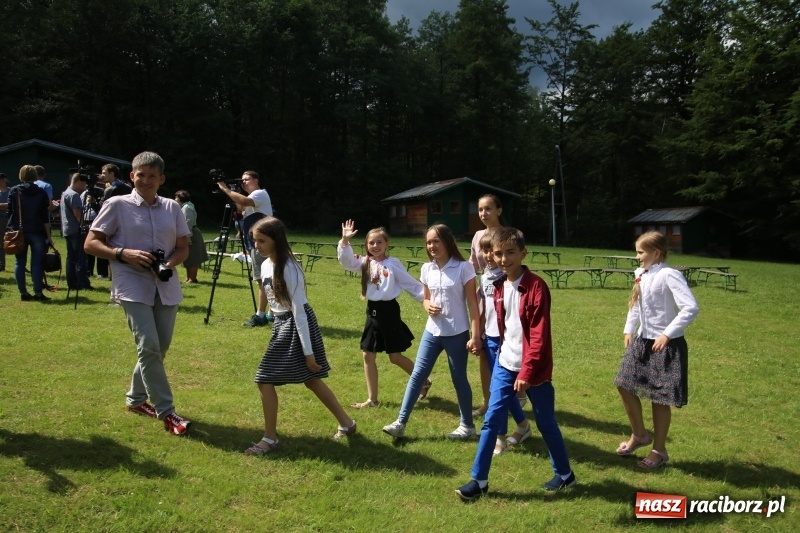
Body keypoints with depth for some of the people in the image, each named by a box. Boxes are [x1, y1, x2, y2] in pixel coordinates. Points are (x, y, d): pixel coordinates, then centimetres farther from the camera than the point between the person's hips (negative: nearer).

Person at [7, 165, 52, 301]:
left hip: (19, 232, 1)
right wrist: (48, 234, 0)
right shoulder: (41, 192, -1)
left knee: (20, 263, 7)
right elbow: (45, 216, -2)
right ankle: (38, 292, -4)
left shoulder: (13, 191, 2)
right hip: (37, 232, -1)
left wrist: (12, 229, 7)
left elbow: (10, 212, 1)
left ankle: (23, 293, 7)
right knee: (37, 263, 0)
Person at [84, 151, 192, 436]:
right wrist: (123, 253, -17)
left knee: (159, 348, 11)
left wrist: (170, 263, -10)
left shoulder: (172, 207, 8)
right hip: (133, 286, -5)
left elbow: (183, 247, 11)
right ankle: (166, 412, -5)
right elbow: (90, 244, -1)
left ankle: (136, 398, 33)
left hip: (166, 286, 5)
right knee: (149, 347, -14)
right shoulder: (117, 205, -2)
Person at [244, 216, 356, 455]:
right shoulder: (265, 266, 6)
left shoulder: (288, 268, -20)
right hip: (281, 325, 8)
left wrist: (308, 351, -21)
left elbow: (299, 309, -21)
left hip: (298, 324, -8)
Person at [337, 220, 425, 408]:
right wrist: (345, 241, -25)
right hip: (372, 312, 6)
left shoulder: (393, 263, -8)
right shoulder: (365, 263, 5)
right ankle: (372, 399, 18)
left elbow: (412, 285, -7)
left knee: (396, 357, 3)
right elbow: (347, 261, -10)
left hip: (389, 311, -5)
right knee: (368, 356, 8)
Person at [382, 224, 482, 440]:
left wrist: (475, 335, -13)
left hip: (457, 333, -5)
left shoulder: (463, 268, -11)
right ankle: (400, 423, 9)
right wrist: (428, 306, -10)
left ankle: (467, 426, 24)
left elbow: (472, 303, -10)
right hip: (432, 332, 5)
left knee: (459, 379, 7)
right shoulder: (427, 269, 4)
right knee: (417, 375, 3)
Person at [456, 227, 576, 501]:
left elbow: (539, 335, -19)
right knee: (491, 421, 3)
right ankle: (479, 479, 11)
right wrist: (505, 352, 14)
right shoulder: (499, 287, 5)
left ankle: (565, 474, 30)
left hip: (533, 368, -5)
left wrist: (527, 371, -22)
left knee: (546, 423, 10)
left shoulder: (536, 287, -16)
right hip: (505, 365, 5)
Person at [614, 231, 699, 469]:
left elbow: (691, 308, -27)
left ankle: (659, 450, 20)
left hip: (665, 346, -8)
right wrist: (629, 330, 14)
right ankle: (639, 435, 31)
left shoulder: (669, 275, -19)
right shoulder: (642, 275, 7)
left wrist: (667, 334, -25)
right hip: (642, 341, 9)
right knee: (624, 385, 11)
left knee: (659, 398, 3)